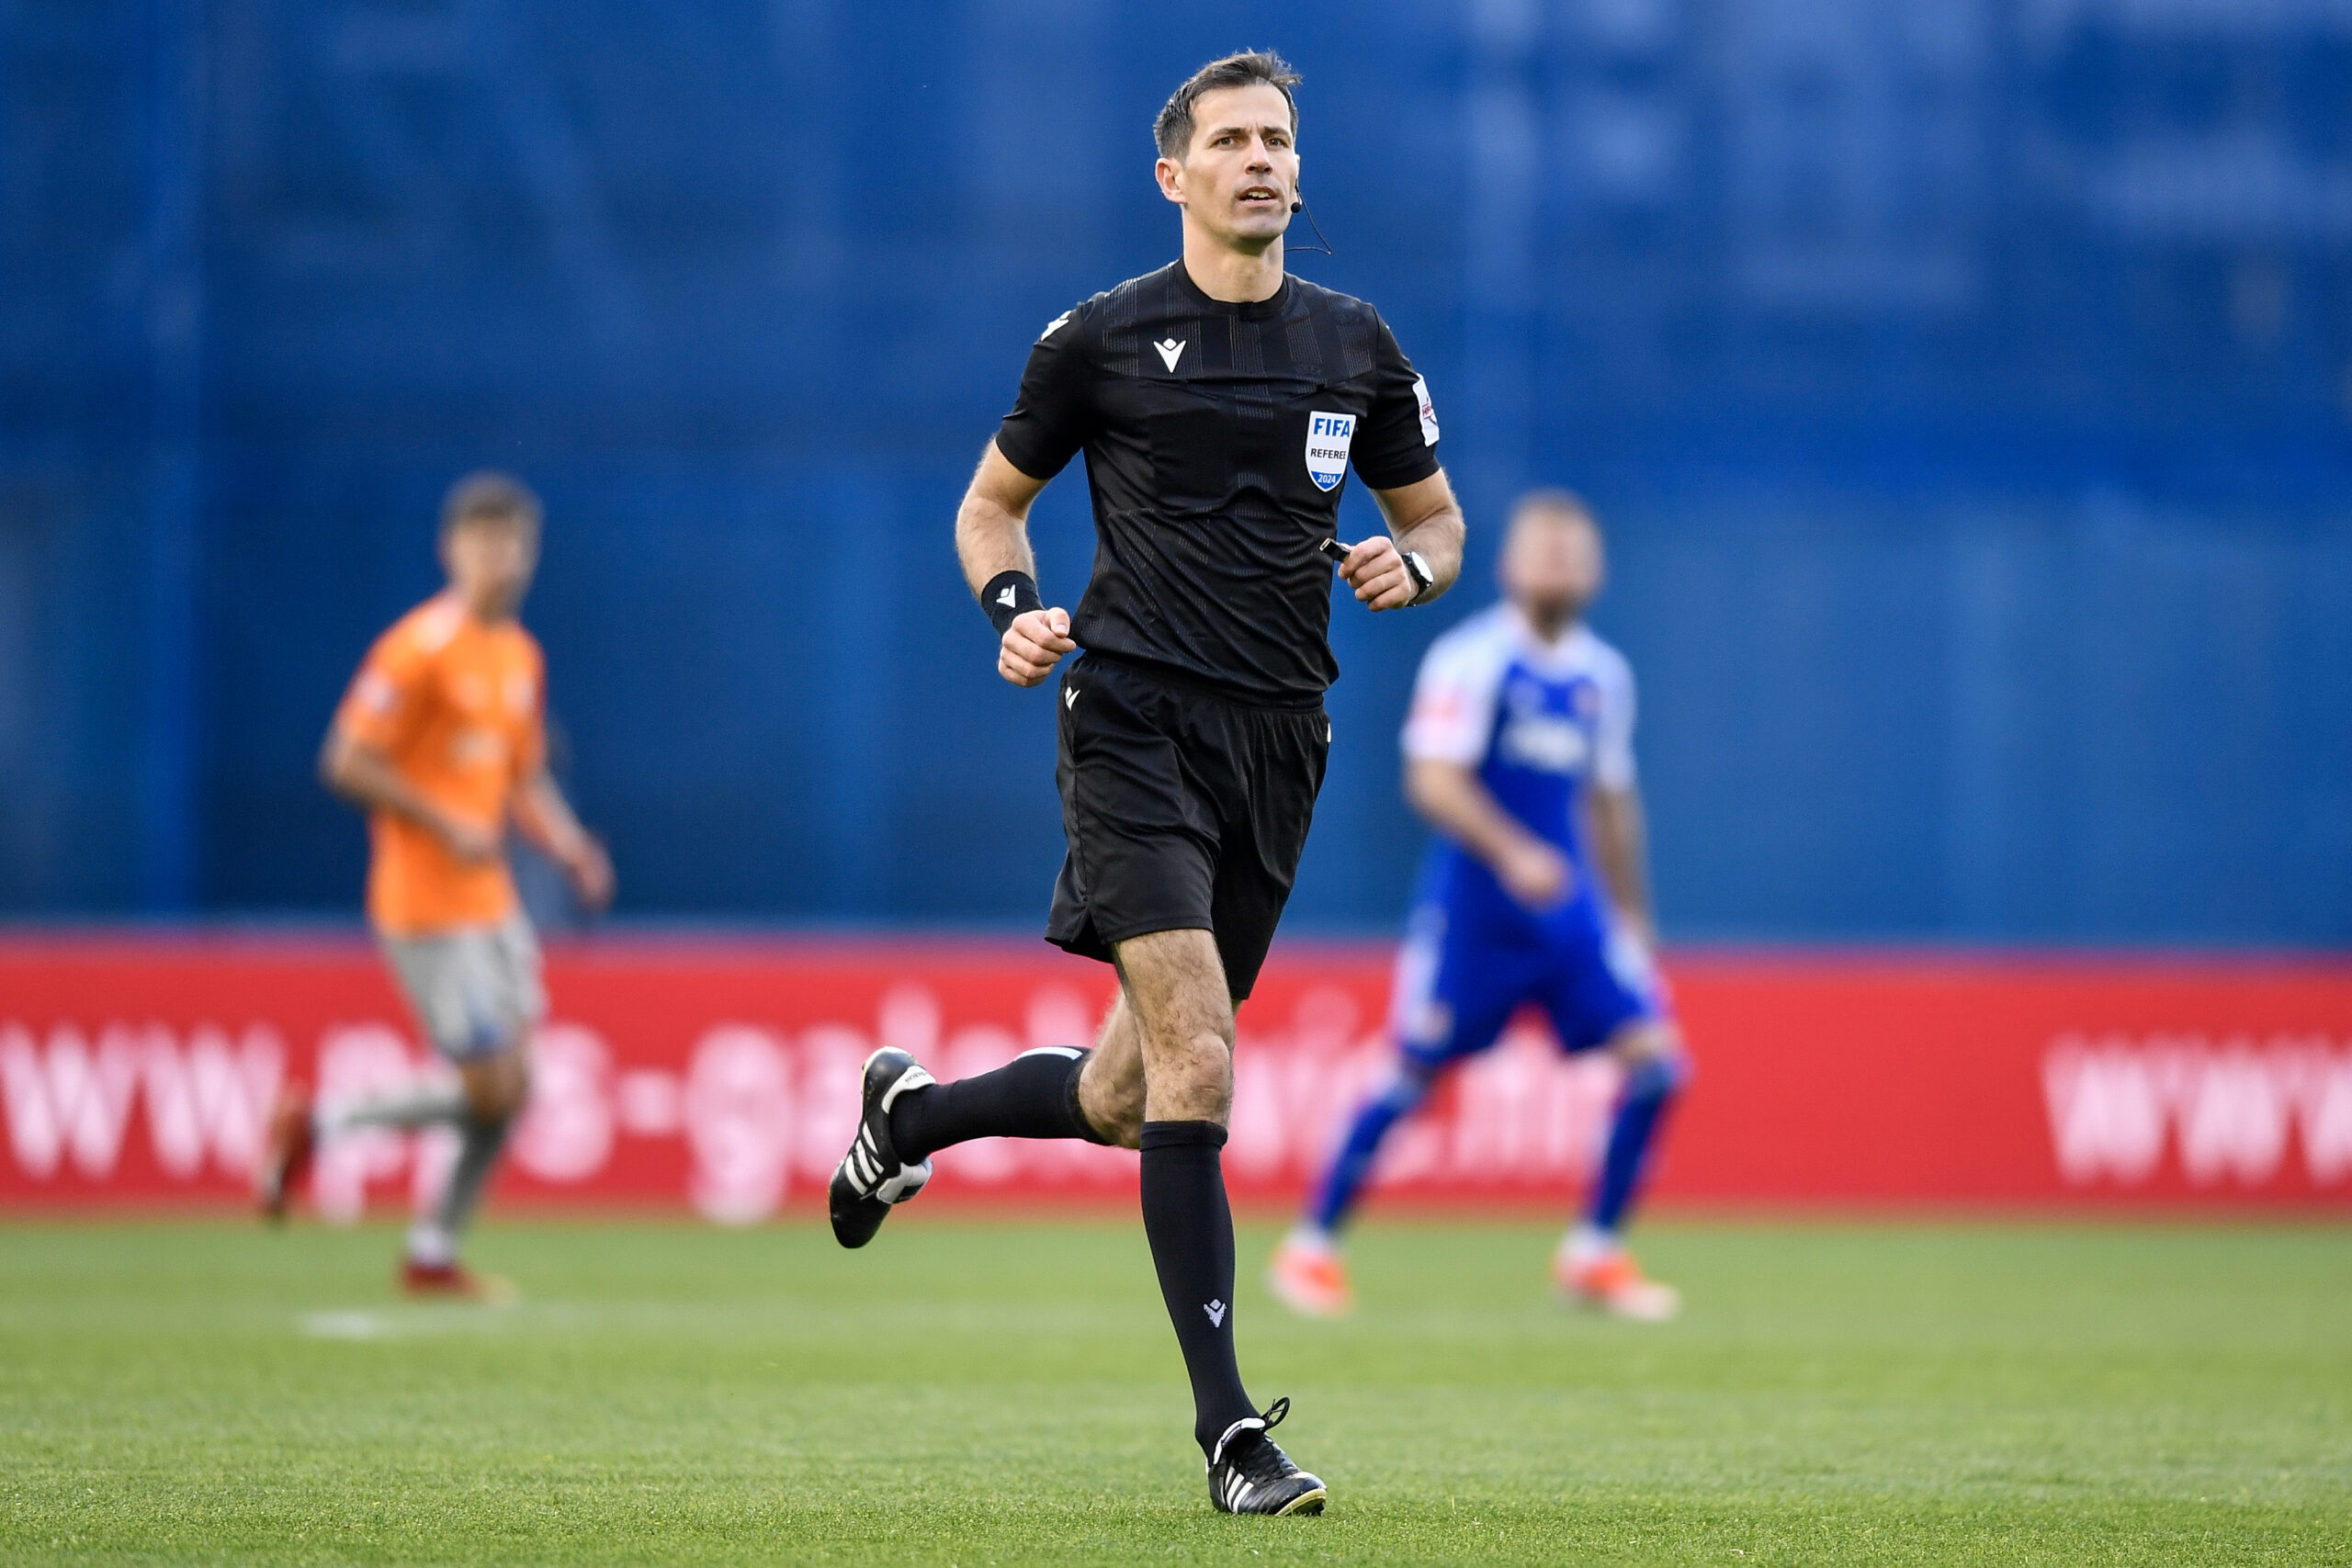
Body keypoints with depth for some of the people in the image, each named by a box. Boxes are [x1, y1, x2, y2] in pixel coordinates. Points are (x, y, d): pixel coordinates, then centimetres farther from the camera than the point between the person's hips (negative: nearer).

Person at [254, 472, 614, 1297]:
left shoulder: (521, 657, 12)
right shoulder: (422, 648, -14)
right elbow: (347, 763, -17)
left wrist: (568, 844, 3)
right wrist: (448, 826, -20)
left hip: (489, 899, 8)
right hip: (428, 905, -8)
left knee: (511, 1087, 4)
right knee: (489, 1090, -11)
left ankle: (433, 1252, 16)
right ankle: (317, 1123, 6)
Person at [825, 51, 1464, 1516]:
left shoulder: (1357, 346, 9)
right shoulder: (1101, 339, 0)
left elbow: (1437, 517, 20)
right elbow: (991, 503, 12)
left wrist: (1411, 564, -3)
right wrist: (1016, 611, -7)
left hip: (1279, 739, 5)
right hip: (1137, 721, -5)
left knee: (1129, 1098, 11)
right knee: (1196, 1066, -18)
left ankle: (913, 1110, 42)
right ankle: (1229, 1428, -17)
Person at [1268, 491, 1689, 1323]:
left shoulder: (1604, 676, 11)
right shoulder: (1470, 659, -9)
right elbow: (1432, 779, -19)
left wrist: (1631, 915, 22)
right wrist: (1511, 853, -31)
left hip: (1569, 905, 6)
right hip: (1471, 902, -6)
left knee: (1656, 1055, -8)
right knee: (1415, 1072, -3)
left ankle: (1595, 1251, 3)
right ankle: (1311, 1245, 13)